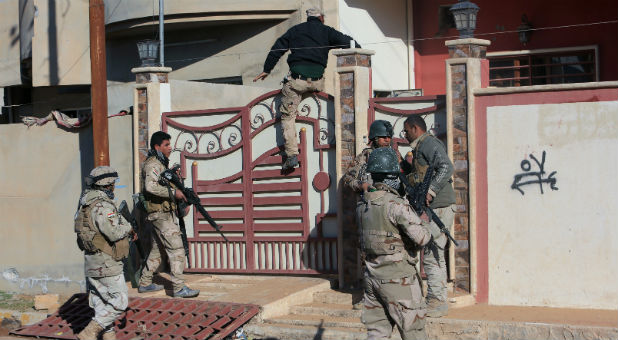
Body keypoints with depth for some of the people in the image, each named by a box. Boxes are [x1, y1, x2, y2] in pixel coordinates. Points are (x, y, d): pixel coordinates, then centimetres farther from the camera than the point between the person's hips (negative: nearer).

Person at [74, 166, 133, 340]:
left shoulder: (86, 202, 9)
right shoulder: (102, 205, -20)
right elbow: (113, 232, -27)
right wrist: (128, 228, -8)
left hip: (91, 262, 10)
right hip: (106, 263, -10)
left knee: (101, 303, 15)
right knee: (119, 301, -3)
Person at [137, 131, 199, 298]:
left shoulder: (160, 163, 18)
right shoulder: (153, 164, -13)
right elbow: (150, 187, -29)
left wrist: (182, 194, 9)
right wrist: (173, 192, -23)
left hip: (163, 214, 10)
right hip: (161, 214, -10)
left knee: (158, 250, 16)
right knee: (176, 249, -10)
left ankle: (145, 284, 24)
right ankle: (179, 288, -10)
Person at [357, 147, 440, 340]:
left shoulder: (362, 205, 7)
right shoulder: (396, 204, -17)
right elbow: (421, 238, -20)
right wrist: (425, 222, 0)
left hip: (372, 277, 7)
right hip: (398, 278, -7)